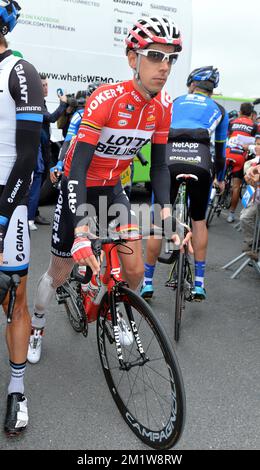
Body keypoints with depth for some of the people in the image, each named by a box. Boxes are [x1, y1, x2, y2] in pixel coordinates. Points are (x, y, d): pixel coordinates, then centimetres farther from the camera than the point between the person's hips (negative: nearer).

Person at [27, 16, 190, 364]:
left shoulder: (163, 106, -12)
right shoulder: (107, 98, -29)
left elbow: (159, 164, -3)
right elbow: (77, 165, -33)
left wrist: (167, 214, -17)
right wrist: (81, 233, -42)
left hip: (112, 189, 5)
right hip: (79, 187, -4)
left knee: (135, 271, -4)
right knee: (60, 273, 6)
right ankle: (36, 326, 35)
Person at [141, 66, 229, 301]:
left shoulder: (175, 103, 29)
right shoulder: (218, 109, 27)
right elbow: (220, 148, 34)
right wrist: (220, 178, 48)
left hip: (169, 160, 0)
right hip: (200, 161, 0)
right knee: (199, 221, 19)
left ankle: (148, 283, 20)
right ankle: (199, 284, 18)